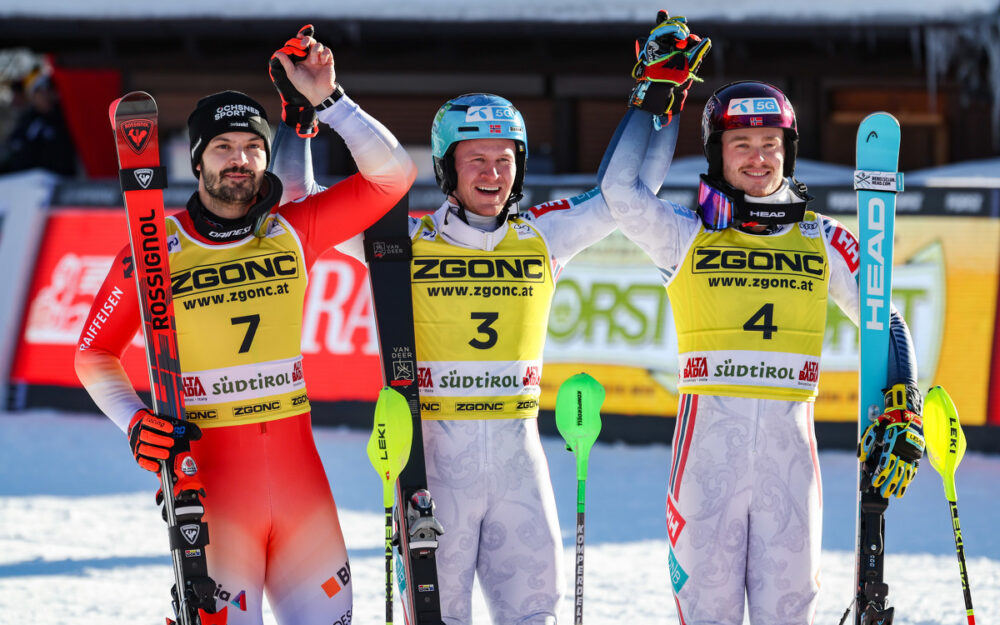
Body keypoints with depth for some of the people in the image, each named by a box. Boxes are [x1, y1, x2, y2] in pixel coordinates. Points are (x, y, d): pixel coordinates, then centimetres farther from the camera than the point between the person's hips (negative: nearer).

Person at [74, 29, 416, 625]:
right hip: (208, 474, -3)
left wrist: (328, 101, -4)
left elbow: (392, 173, 2)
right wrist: (135, 422, -9)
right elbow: (95, 353, 7)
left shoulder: (293, 232, 6)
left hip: (297, 462, 3)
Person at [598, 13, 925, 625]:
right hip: (710, 440, -1)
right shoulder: (688, 235, 6)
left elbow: (885, 322, 11)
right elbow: (619, 186, -9)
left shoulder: (822, 240, 10)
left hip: (789, 441, 1)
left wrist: (902, 416, -3)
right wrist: (659, 92, -5)